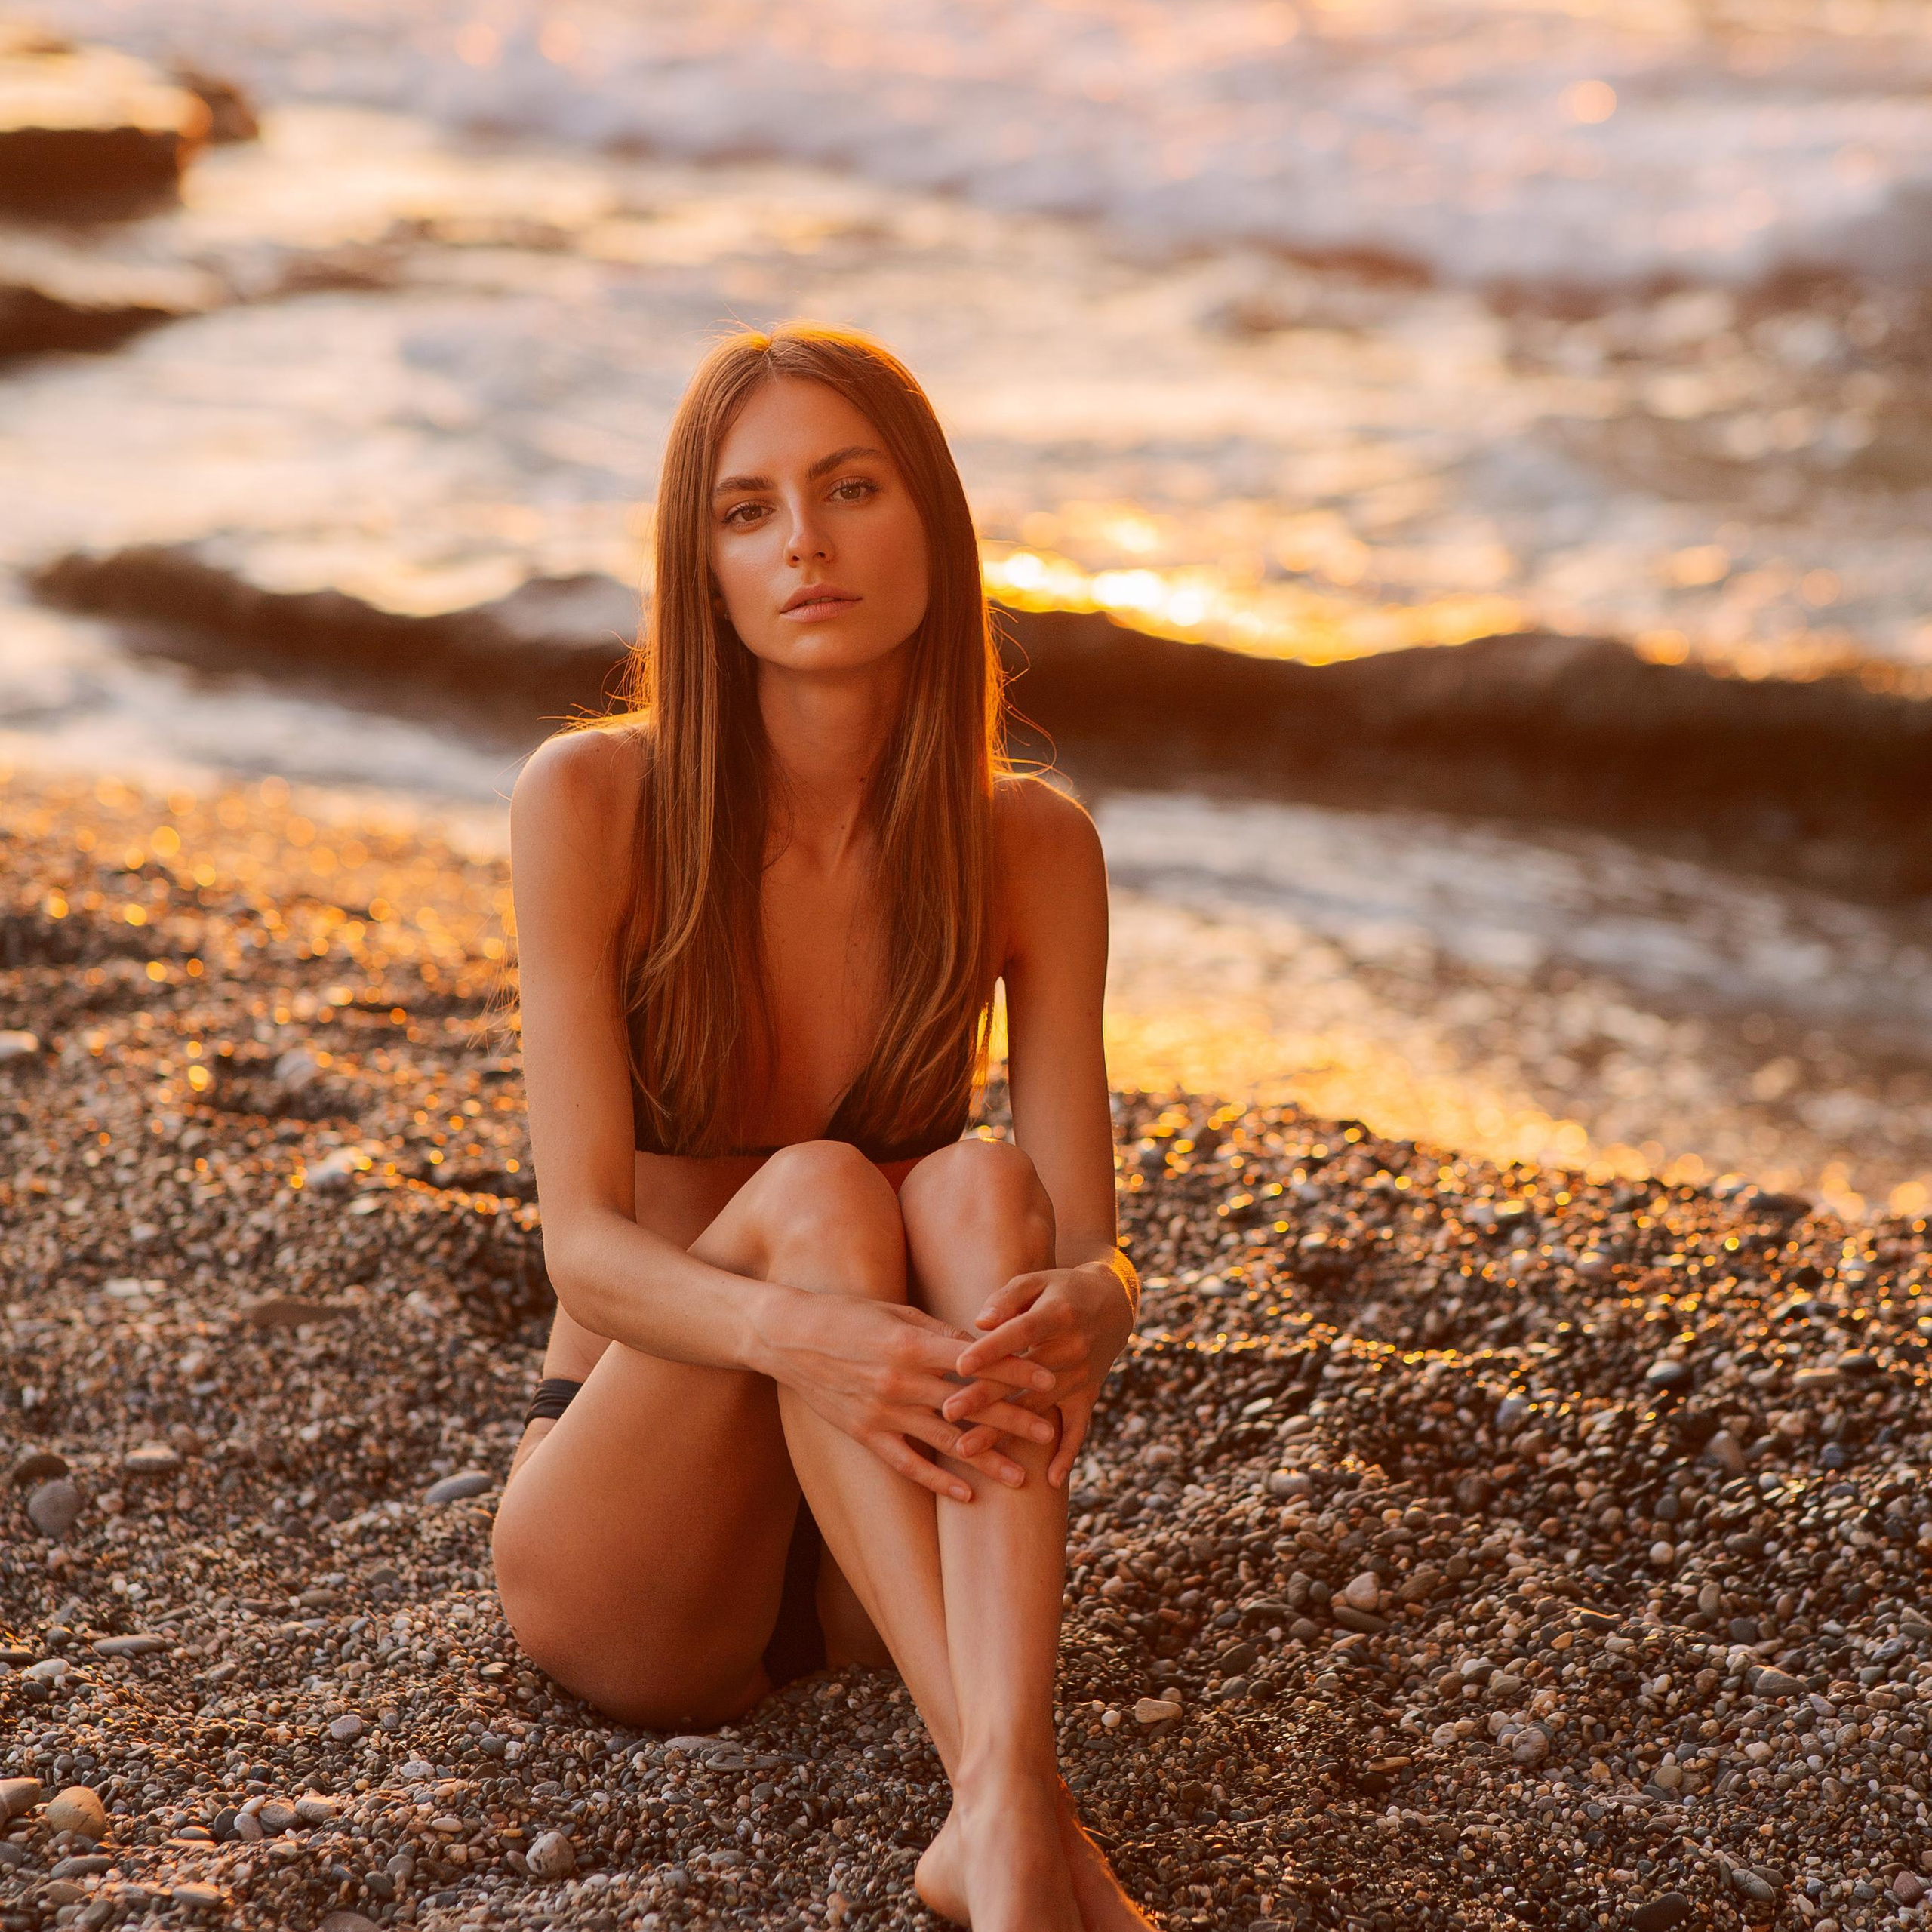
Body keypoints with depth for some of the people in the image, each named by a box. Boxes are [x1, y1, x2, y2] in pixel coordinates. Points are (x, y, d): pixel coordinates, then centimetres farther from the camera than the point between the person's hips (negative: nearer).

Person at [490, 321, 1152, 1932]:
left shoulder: (1027, 844, -6)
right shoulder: (592, 803, -13)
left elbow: (1090, 1246, -10)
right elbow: (587, 1243, -18)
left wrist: (1079, 1311, -35)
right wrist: (801, 1335, -40)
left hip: (896, 1545, 2)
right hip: (627, 1517, -2)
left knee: (980, 1190, -28)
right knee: (810, 1193, -30)